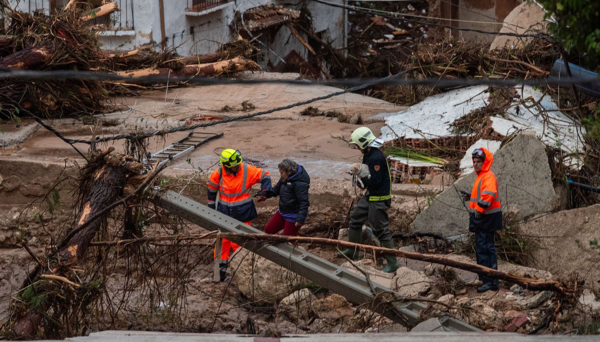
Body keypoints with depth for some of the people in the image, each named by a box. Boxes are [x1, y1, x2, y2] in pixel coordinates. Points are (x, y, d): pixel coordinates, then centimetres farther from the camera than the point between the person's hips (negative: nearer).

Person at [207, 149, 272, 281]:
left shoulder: (247, 170, -15)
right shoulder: (218, 174, -11)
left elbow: (265, 175, -3)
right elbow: (212, 188, 7)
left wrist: (265, 191, -15)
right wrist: (211, 206, 14)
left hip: (242, 212, -2)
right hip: (224, 211, 2)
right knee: (222, 239, 6)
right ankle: (221, 267, 18)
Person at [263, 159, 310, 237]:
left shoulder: (300, 184, -25)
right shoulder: (285, 179, 3)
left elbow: (304, 202, -26)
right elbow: (276, 189, 14)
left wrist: (300, 219, -29)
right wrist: (265, 194, -6)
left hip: (293, 217, -9)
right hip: (283, 212, 9)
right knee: (269, 229, 13)